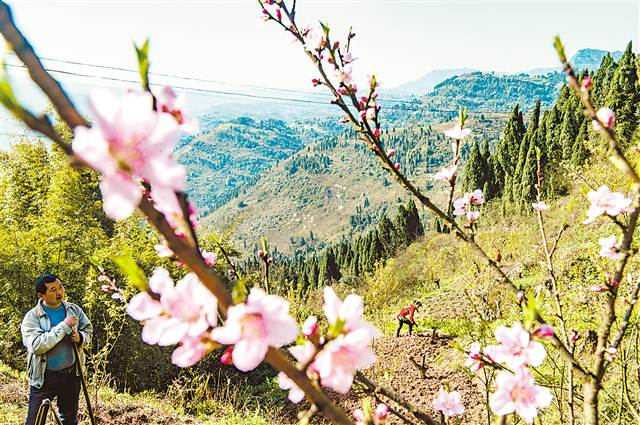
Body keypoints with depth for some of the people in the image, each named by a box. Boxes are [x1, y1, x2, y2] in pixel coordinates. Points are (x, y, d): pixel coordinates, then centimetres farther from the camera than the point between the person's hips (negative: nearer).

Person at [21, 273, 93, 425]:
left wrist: (80, 337, -13)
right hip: (44, 377, -4)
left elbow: (89, 331, 10)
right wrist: (64, 326, -27)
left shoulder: (74, 310, 2)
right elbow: (36, 345, -24)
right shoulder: (32, 317, -11)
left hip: (71, 374, 4)